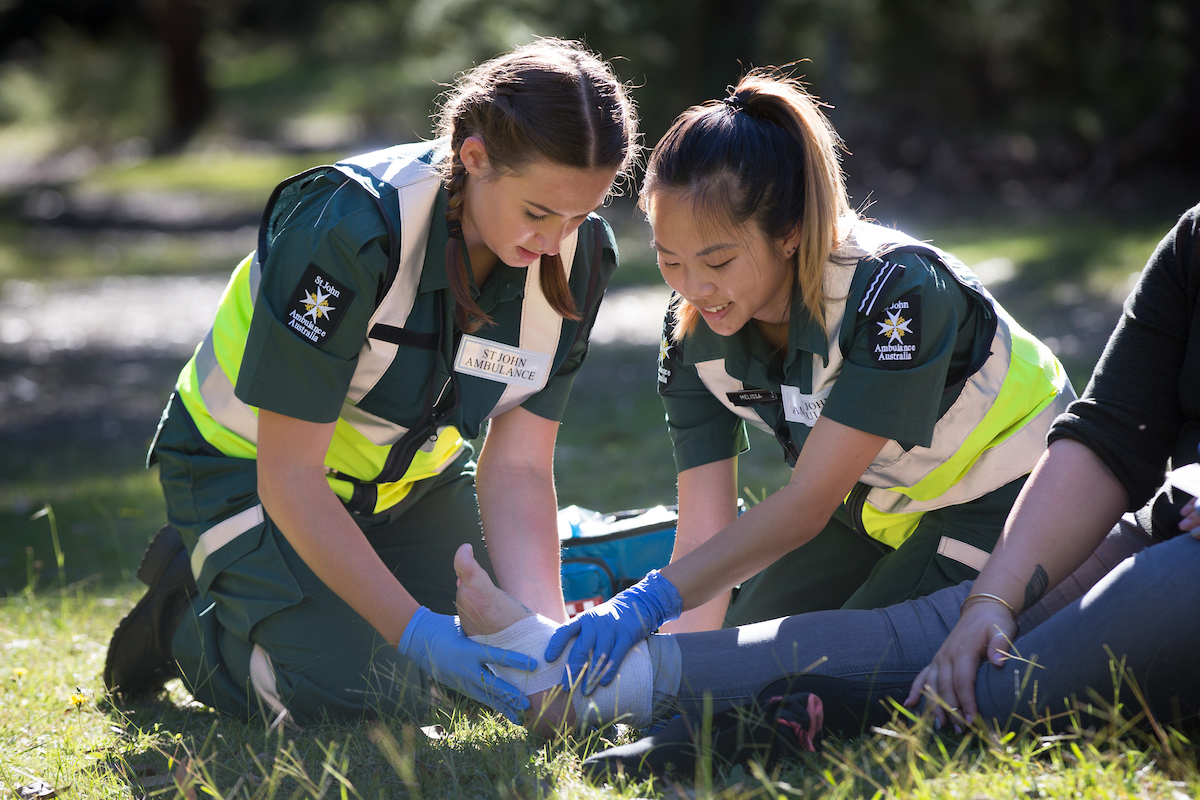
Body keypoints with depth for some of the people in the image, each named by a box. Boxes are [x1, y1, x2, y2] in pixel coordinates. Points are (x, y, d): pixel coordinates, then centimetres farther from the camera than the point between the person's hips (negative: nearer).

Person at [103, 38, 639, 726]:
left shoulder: (579, 255, -18)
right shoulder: (348, 227, -35)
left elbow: (517, 467, -16)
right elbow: (288, 475, -33)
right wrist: (415, 629, -40)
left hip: (412, 475, 6)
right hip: (247, 464, -6)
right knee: (345, 691, -22)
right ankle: (189, 604, 7)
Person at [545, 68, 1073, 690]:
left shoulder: (896, 289, -36)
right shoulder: (692, 332, -16)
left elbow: (807, 504, -37)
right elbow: (707, 532, -19)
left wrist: (653, 599, -47)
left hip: (1005, 492, -6)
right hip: (878, 501, 6)